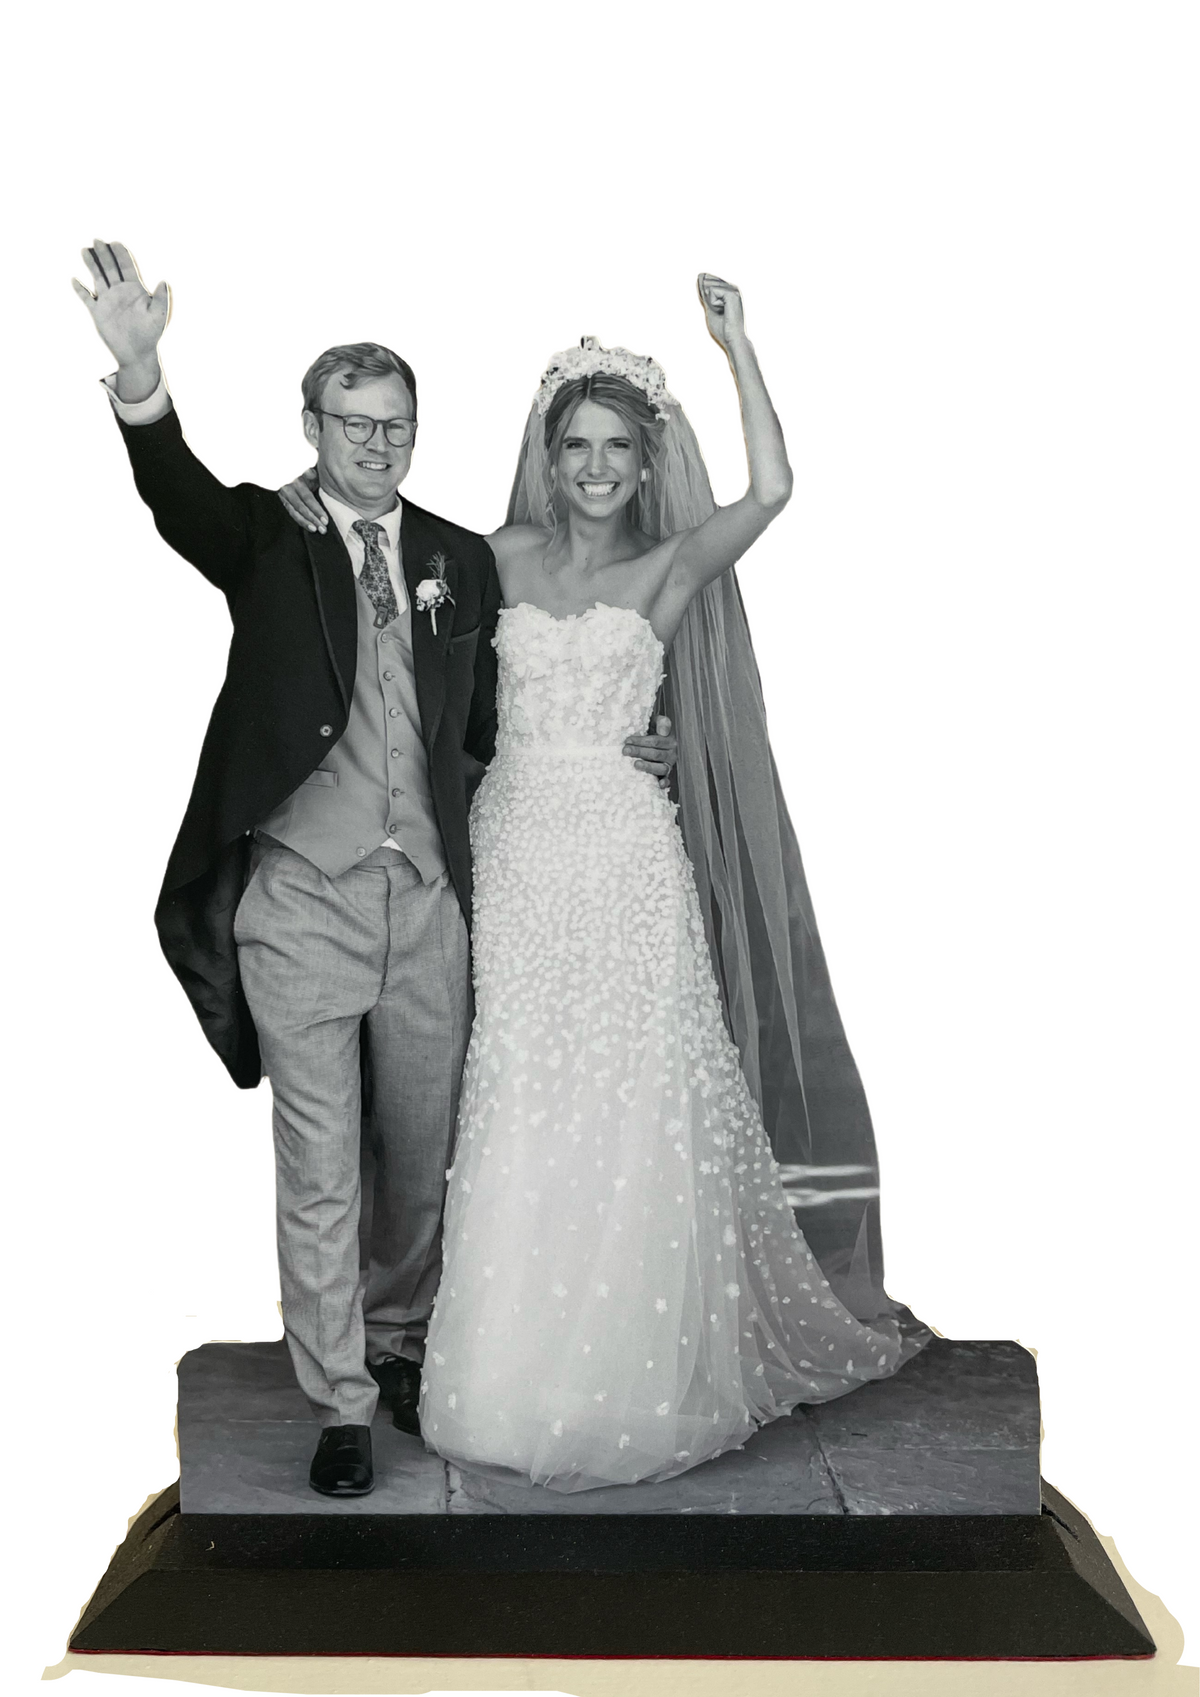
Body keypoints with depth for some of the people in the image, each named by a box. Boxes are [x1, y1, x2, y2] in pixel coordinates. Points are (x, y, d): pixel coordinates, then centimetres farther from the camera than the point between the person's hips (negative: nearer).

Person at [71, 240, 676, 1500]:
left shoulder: (463, 559, 8)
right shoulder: (265, 536, -1)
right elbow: (178, 495, -23)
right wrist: (139, 376, -42)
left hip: (427, 901, 4)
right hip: (300, 903, -3)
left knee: (419, 1157, 16)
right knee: (319, 1171, 5)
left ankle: (397, 1346, 40)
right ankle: (341, 1406, 22)